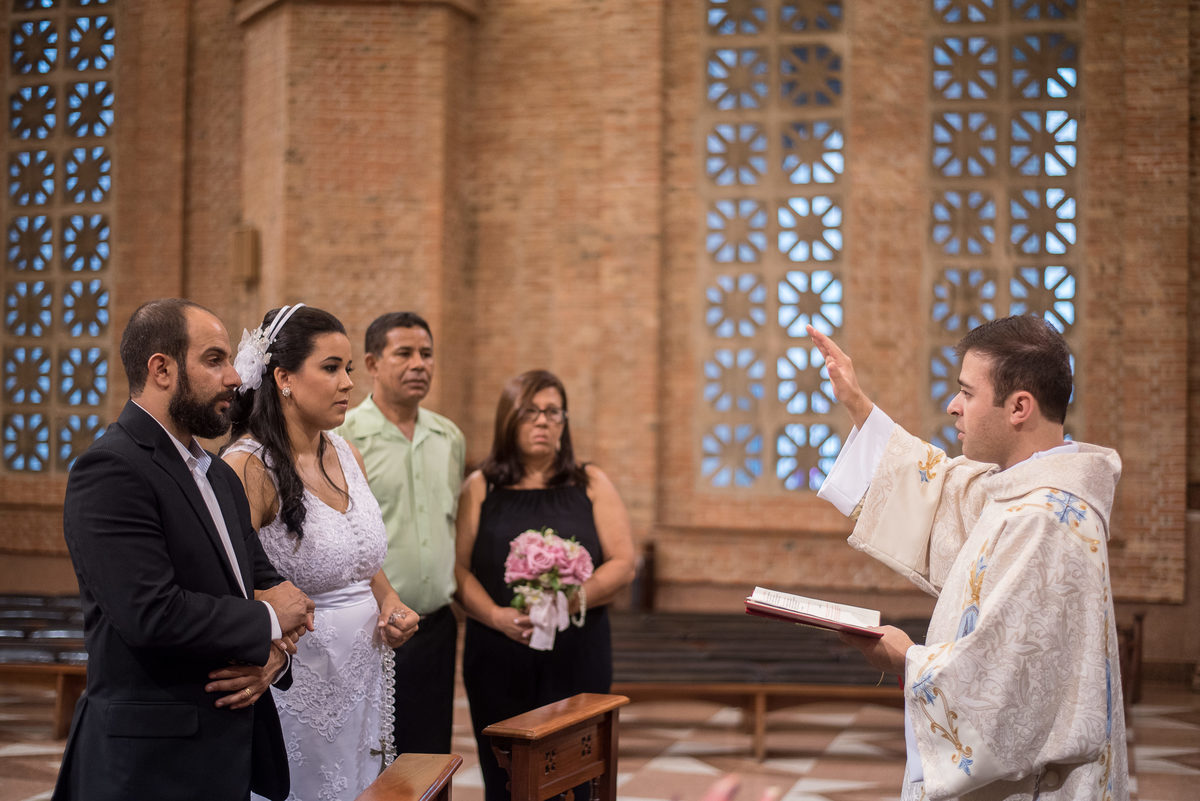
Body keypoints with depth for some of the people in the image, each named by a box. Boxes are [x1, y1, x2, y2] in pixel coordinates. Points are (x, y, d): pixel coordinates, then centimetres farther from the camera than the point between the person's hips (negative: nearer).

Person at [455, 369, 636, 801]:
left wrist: (578, 597, -14)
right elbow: (458, 567, 2)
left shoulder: (591, 485, 11)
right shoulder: (480, 488, 10)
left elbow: (624, 564, 4)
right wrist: (496, 615, -15)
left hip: (577, 656, 0)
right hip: (498, 656, 0)